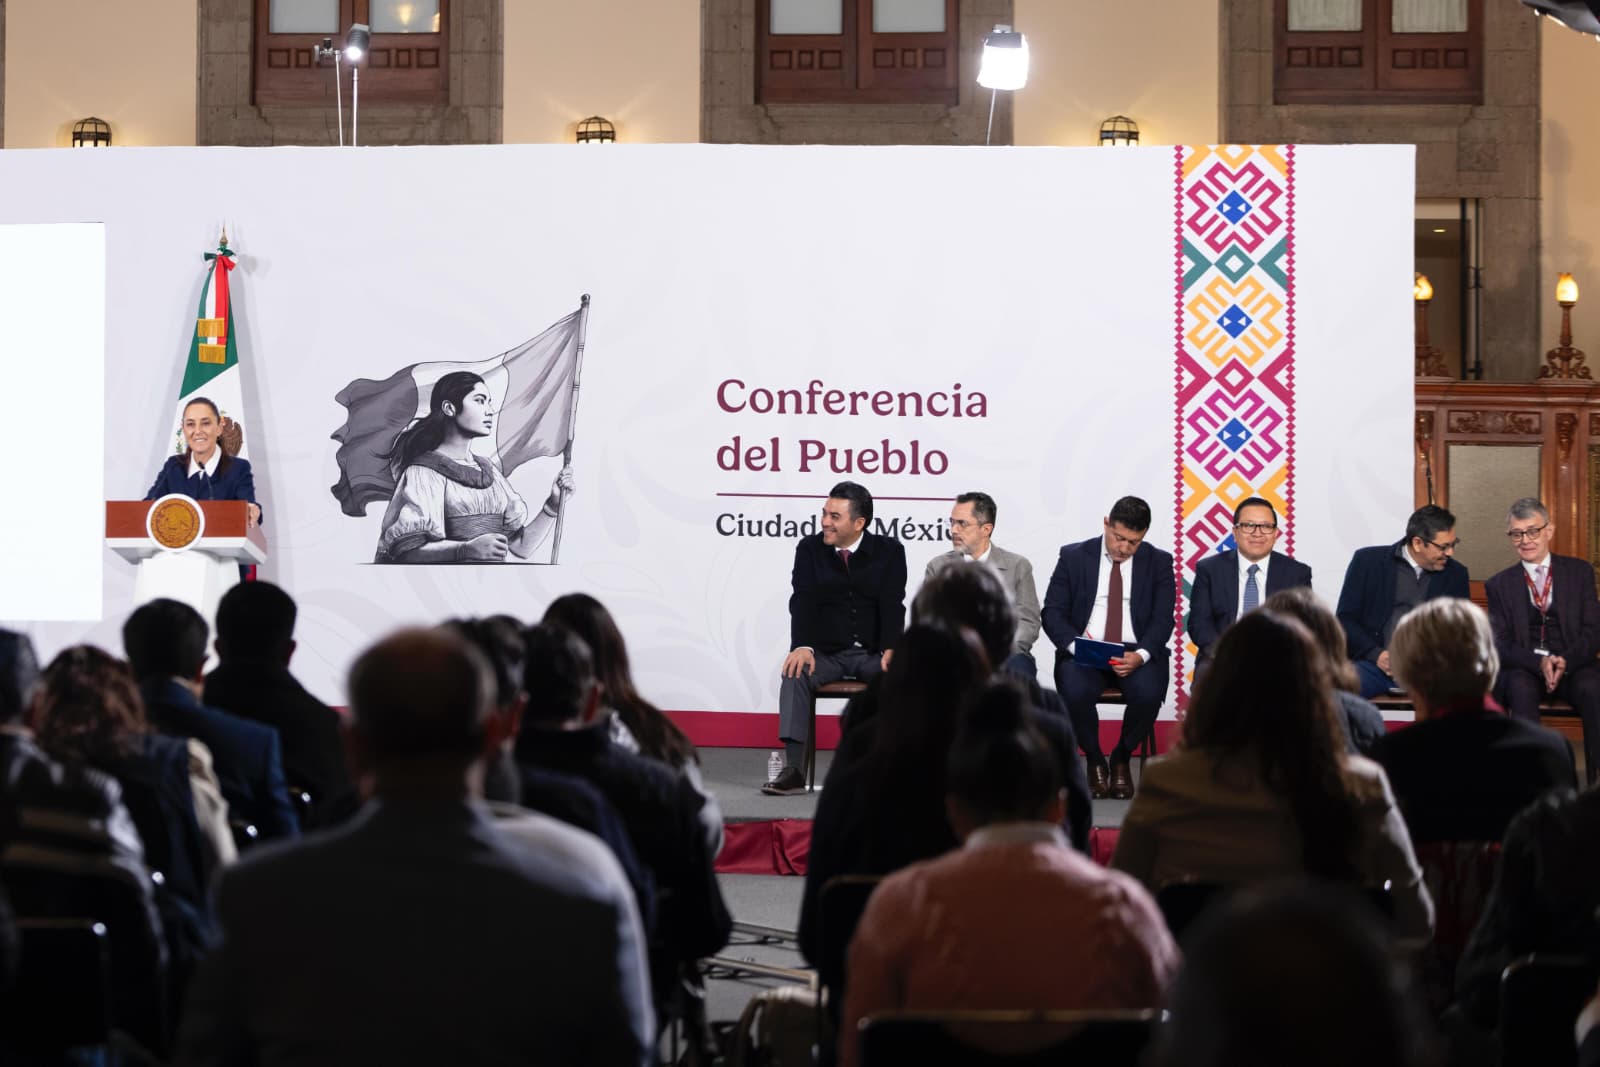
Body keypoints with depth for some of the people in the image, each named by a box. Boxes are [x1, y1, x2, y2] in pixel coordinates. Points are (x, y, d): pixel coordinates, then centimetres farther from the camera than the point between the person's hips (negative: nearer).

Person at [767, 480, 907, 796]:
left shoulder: (889, 551, 2)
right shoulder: (810, 548, 5)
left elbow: (893, 605, -9)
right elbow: (803, 601, -8)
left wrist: (890, 650, -26)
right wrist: (802, 646, -26)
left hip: (873, 654, -1)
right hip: (826, 653, 1)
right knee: (795, 672, -30)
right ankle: (792, 769, -34)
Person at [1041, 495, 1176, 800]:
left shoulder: (1159, 562, 7)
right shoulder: (1074, 557, 5)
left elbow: (1162, 620, 0)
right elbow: (1052, 612, 2)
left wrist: (1141, 655, -20)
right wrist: (1076, 646, -18)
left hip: (1138, 653, 1)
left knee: (1148, 693, -33)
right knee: (1075, 693, -34)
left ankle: (1121, 759, -2)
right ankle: (1094, 760, -4)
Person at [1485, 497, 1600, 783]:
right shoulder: (1499, 585, 12)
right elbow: (1501, 644, 3)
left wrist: (1565, 661, -15)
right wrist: (1539, 663, -17)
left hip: (1573, 665, 0)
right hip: (1523, 669, 0)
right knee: (1520, 688, -36)